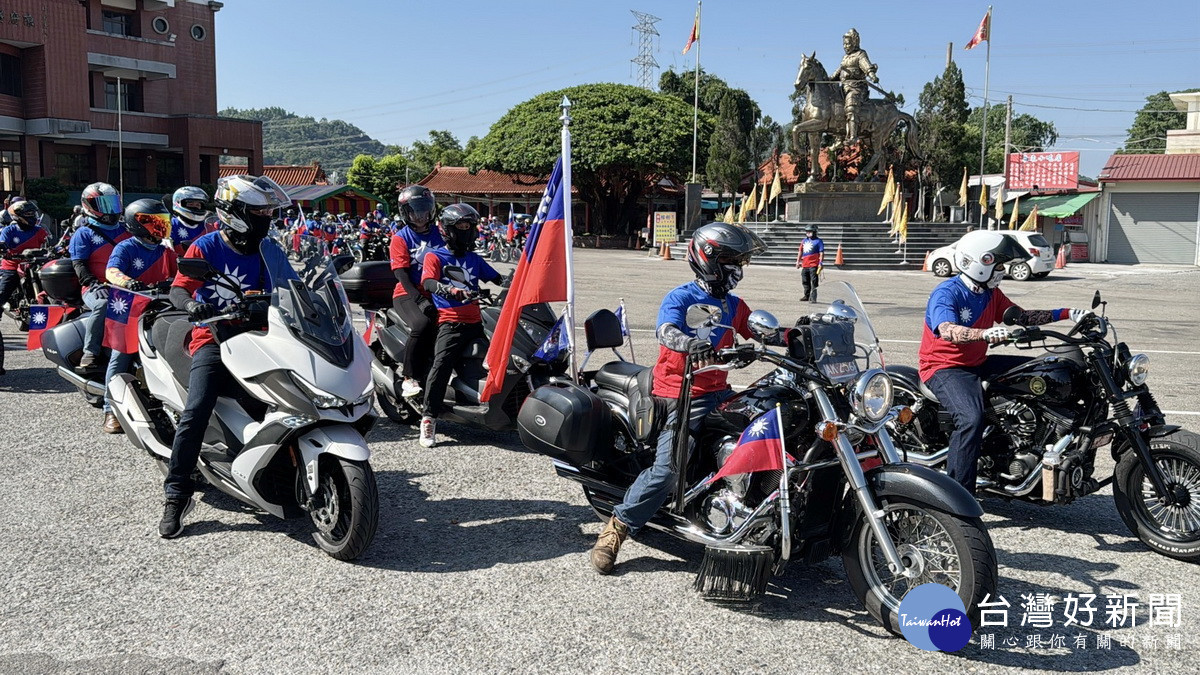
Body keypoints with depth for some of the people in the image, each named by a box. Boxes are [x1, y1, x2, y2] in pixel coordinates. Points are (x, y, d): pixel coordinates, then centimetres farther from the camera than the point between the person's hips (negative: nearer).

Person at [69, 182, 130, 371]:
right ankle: (90, 352, -30)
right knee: (104, 305, -38)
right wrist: (93, 284, -20)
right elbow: (79, 264, -3)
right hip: (96, 289, -4)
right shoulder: (84, 234, 7)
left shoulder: (125, 231, 21)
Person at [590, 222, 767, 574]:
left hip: (719, 392, 7)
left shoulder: (734, 305, 16)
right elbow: (666, 331, -24)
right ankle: (617, 527, -4)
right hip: (681, 393, -7)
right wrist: (689, 343, -46)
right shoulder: (681, 297, -6)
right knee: (669, 467, -20)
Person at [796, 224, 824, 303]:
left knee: (814, 283, -7)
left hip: (813, 265, -7)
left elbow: (821, 253, -9)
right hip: (804, 265, 7)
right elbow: (801, 251, 23)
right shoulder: (804, 241, 15)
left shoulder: (818, 241, -4)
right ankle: (807, 296, 26)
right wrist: (798, 261, 21)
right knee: (805, 282, 14)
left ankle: (813, 298, -7)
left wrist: (821, 263, -17)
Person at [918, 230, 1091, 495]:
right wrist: (986, 333, -53)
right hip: (944, 367, -9)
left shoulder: (991, 293, 10)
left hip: (978, 364, 9)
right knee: (972, 419, -35)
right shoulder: (946, 293, -18)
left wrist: (1066, 313, 10)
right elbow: (948, 331, -36)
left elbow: (1021, 316, 20)